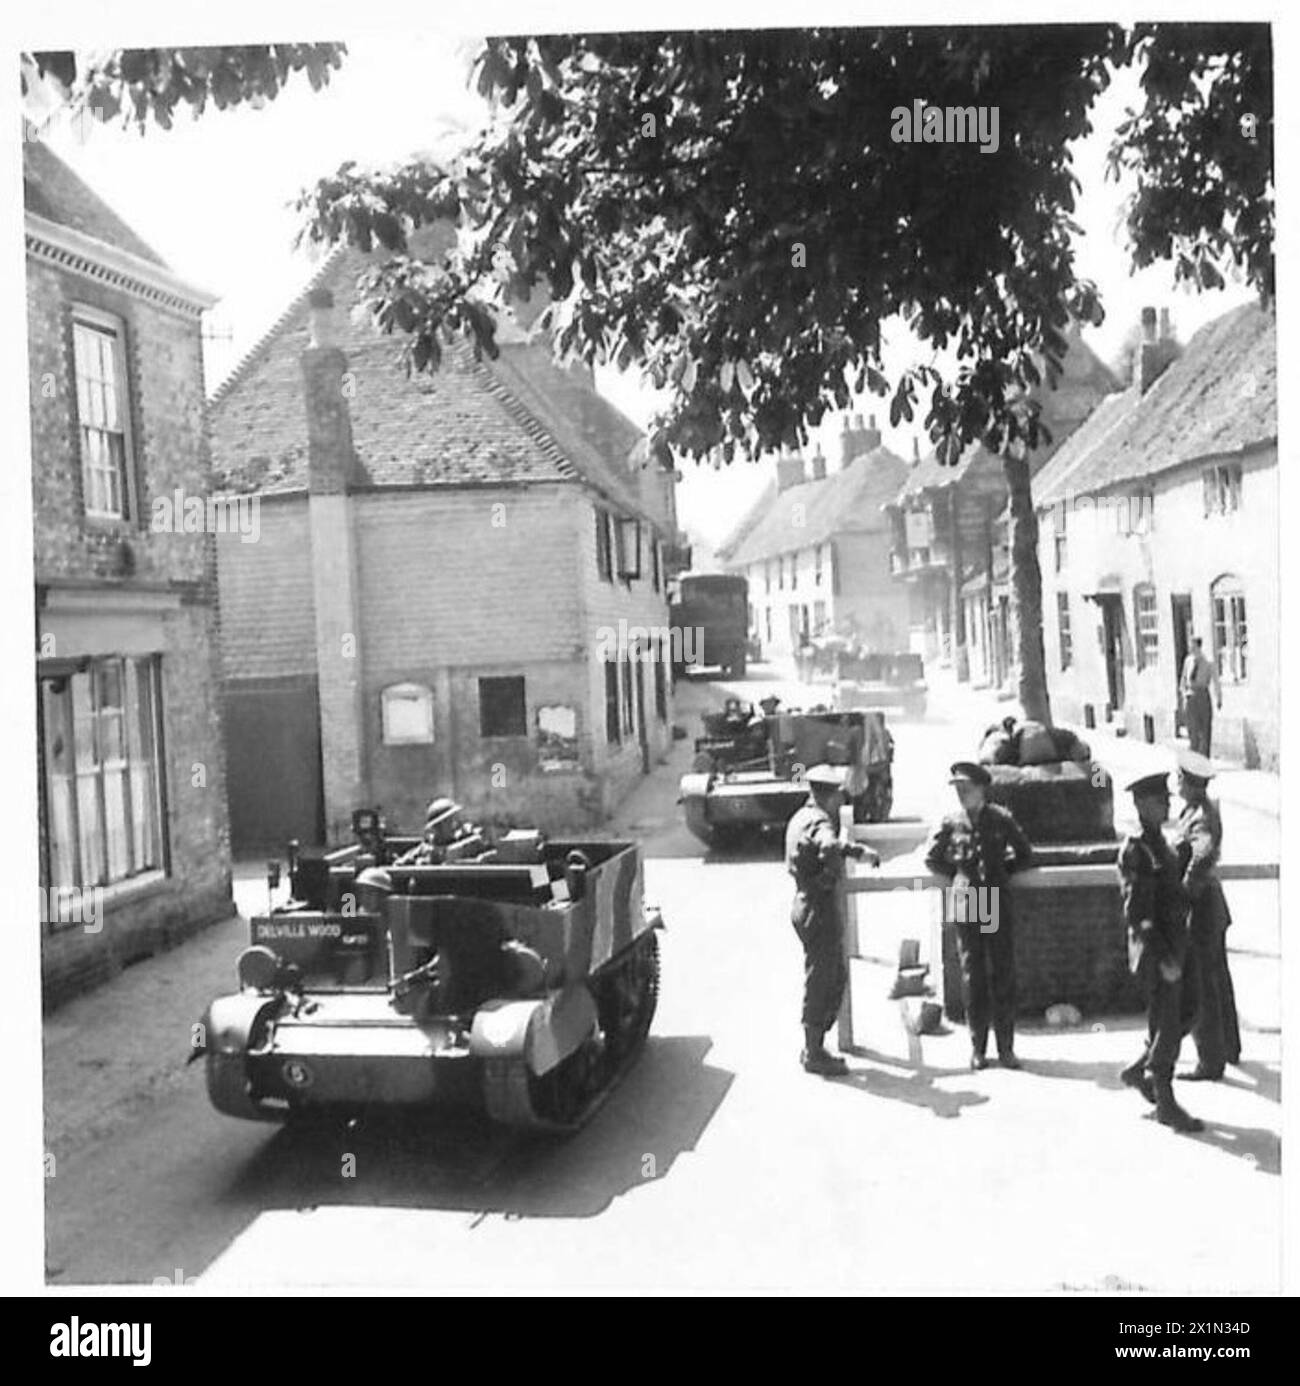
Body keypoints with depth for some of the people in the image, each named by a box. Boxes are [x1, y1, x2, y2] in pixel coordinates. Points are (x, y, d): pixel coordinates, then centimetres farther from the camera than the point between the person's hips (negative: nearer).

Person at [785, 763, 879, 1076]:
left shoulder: (802, 817, 13)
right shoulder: (818, 821, -20)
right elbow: (829, 846, -41)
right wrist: (859, 850, -27)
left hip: (807, 906, 10)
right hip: (820, 909, -10)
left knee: (837, 977, 19)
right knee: (820, 982, 0)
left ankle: (813, 1046, 26)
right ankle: (814, 1055, 9)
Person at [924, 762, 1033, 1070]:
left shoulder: (1001, 819, 0)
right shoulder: (951, 824, 2)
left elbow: (1024, 854, 12)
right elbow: (931, 857, 13)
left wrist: (1002, 871, 4)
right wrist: (956, 874, 5)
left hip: (998, 906, 0)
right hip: (966, 907, 0)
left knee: (1003, 975, 2)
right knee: (972, 977, 3)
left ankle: (1006, 1047, 11)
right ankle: (977, 1047, 12)